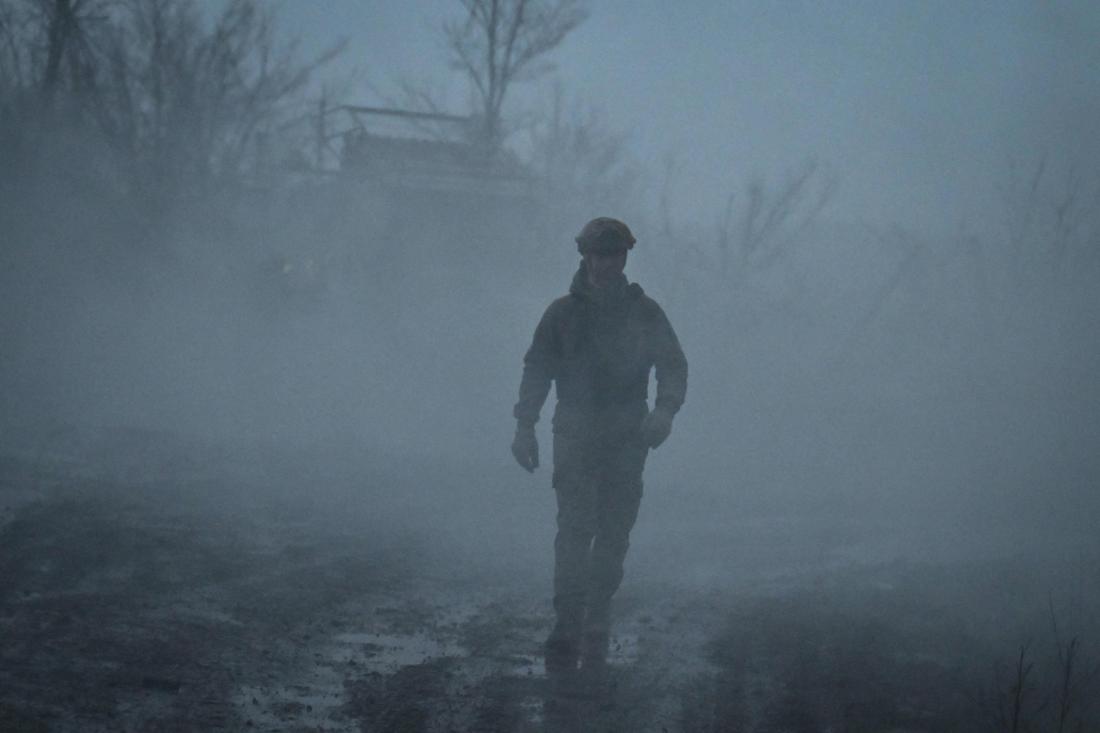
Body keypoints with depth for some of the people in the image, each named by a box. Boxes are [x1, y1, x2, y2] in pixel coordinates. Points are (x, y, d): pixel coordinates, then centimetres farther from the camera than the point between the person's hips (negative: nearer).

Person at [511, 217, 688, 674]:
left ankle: (596, 631, 13)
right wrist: (525, 425, -5)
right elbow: (537, 371, 7)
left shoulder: (644, 313, 7)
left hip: (627, 440, 2)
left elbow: (673, 365, 4)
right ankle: (567, 631, -18)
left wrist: (665, 409, -15)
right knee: (574, 529, -14)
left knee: (613, 537, 4)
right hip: (575, 438, -1)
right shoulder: (563, 314, 6)